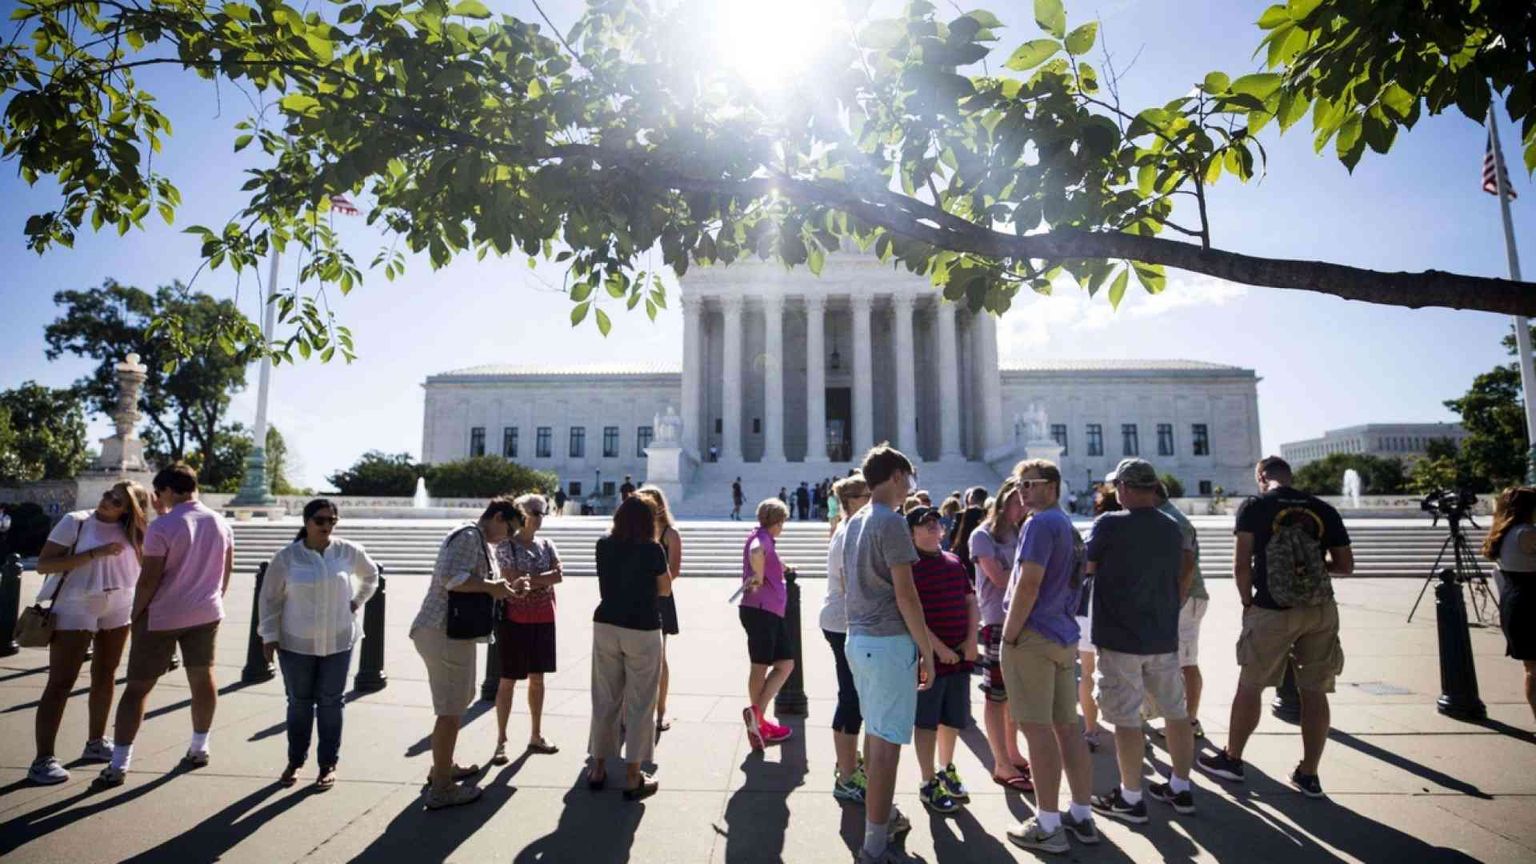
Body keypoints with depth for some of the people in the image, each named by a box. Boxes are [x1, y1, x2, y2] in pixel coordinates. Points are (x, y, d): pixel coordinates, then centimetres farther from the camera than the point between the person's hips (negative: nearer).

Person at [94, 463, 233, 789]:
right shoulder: (221, 523, 1)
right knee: (203, 678, 14)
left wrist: (136, 614, -1)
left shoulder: (162, 526, -16)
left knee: (137, 687, 5)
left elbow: (149, 579, -15)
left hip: (162, 616, -5)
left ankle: (118, 766, 7)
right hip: (206, 614, 5)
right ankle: (199, 748, 24)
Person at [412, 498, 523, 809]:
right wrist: (491, 587, -19)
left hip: (454, 632, 11)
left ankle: (443, 767, 38)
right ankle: (441, 789, 6)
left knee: (459, 700, 23)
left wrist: (499, 588, 7)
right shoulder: (469, 536, -15)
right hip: (445, 633, -11)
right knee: (451, 711, -3)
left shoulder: (480, 541, 17)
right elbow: (451, 578, -27)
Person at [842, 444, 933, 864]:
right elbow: (905, 595, -18)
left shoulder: (854, 522, 12)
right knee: (888, 742, -2)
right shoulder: (891, 522, -16)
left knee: (875, 731, 20)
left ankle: (882, 816, 35)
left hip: (858, 637, 9)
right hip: (889, 641, -9)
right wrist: (927, 650, -11)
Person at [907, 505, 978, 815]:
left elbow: (971, 600, 12)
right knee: (927, 721, 6)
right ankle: (929, 784, 20)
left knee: (954, 718, 18)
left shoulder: (954, 562, 11)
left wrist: (971, 639, 1)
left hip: (961, 655, 7)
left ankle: (946, 771, 39)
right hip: (929, 655, -6)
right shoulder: (909, 566, -10)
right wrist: (938, 647, -17)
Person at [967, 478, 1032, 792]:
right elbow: (1001, 579, -15)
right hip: (998, 623, -7)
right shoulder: (983, 535, -7)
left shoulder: (1021, 533, 13)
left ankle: (1012, 754, 29)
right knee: (997, 695, 2)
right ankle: (1002, 766, 10)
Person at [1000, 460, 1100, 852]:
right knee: (1068, 726, 13)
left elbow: (1028, 585, -20)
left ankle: (1048, 825, 4)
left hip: (1034, 635, -9)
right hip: (1064, 636, 9)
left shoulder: (1040, 523, -12)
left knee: (1037, 728, -3)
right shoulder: (1068, 526, 16)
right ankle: (1082, 815, 22)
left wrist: (1009, 636, -14)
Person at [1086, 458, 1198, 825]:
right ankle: (1181, 788, 28)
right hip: (1164, 636, 7)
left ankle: (1130, 798, 10)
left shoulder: (1109, 524, -15)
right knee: (1175, 711, 16)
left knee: (1126, 717, 1)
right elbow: (1182, 578, 14)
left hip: (1120, 638, -6)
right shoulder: (1172, 528, 5)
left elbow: (1086, 568, -5)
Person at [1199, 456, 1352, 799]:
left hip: (1272, 612, -3)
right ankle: (1308, 774, 18)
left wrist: (1247, 602, 2)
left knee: (1249, 685, 10)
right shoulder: (1324, 510, 5)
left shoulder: (1254, 507, -5)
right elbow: (1346, 565, 6)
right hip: (1321, 610, 4)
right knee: (1314, 691, 10)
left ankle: (1231, 758, 23)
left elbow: (1241, 565, -10)